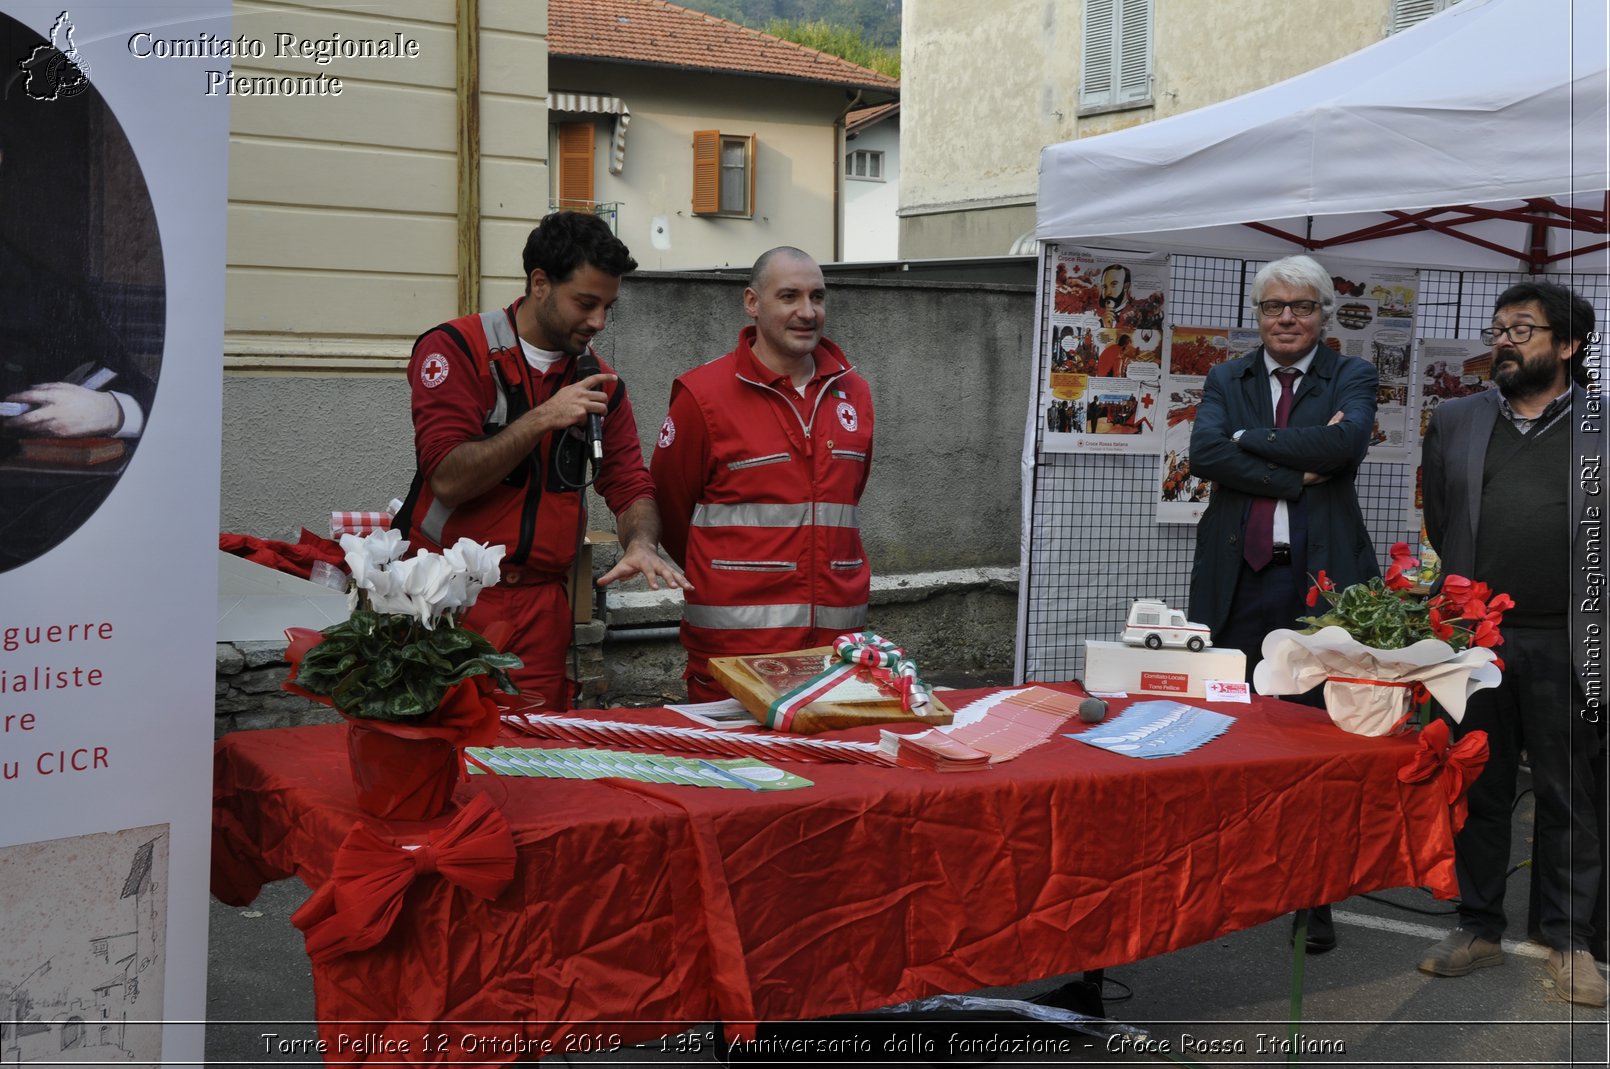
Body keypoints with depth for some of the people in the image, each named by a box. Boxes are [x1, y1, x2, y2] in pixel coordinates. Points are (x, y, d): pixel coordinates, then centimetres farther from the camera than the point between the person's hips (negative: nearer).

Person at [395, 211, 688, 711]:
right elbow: (448, 479, -13)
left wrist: (640, 544, -13)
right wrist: (543, 418, -16)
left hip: (541, 610, 4)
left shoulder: (600, 383, 10)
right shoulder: (455, 350, -5)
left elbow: (631, 487, 9)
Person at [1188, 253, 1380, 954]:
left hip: (1320, 579, -2)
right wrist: (1299, 474, -12)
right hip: (1238, 580, 2)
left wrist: (1250, 439, -9)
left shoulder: (1351, 377, 6)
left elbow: (1345, 441, -15)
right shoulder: (1227, 380, 12)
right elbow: (1204, 453, -7)